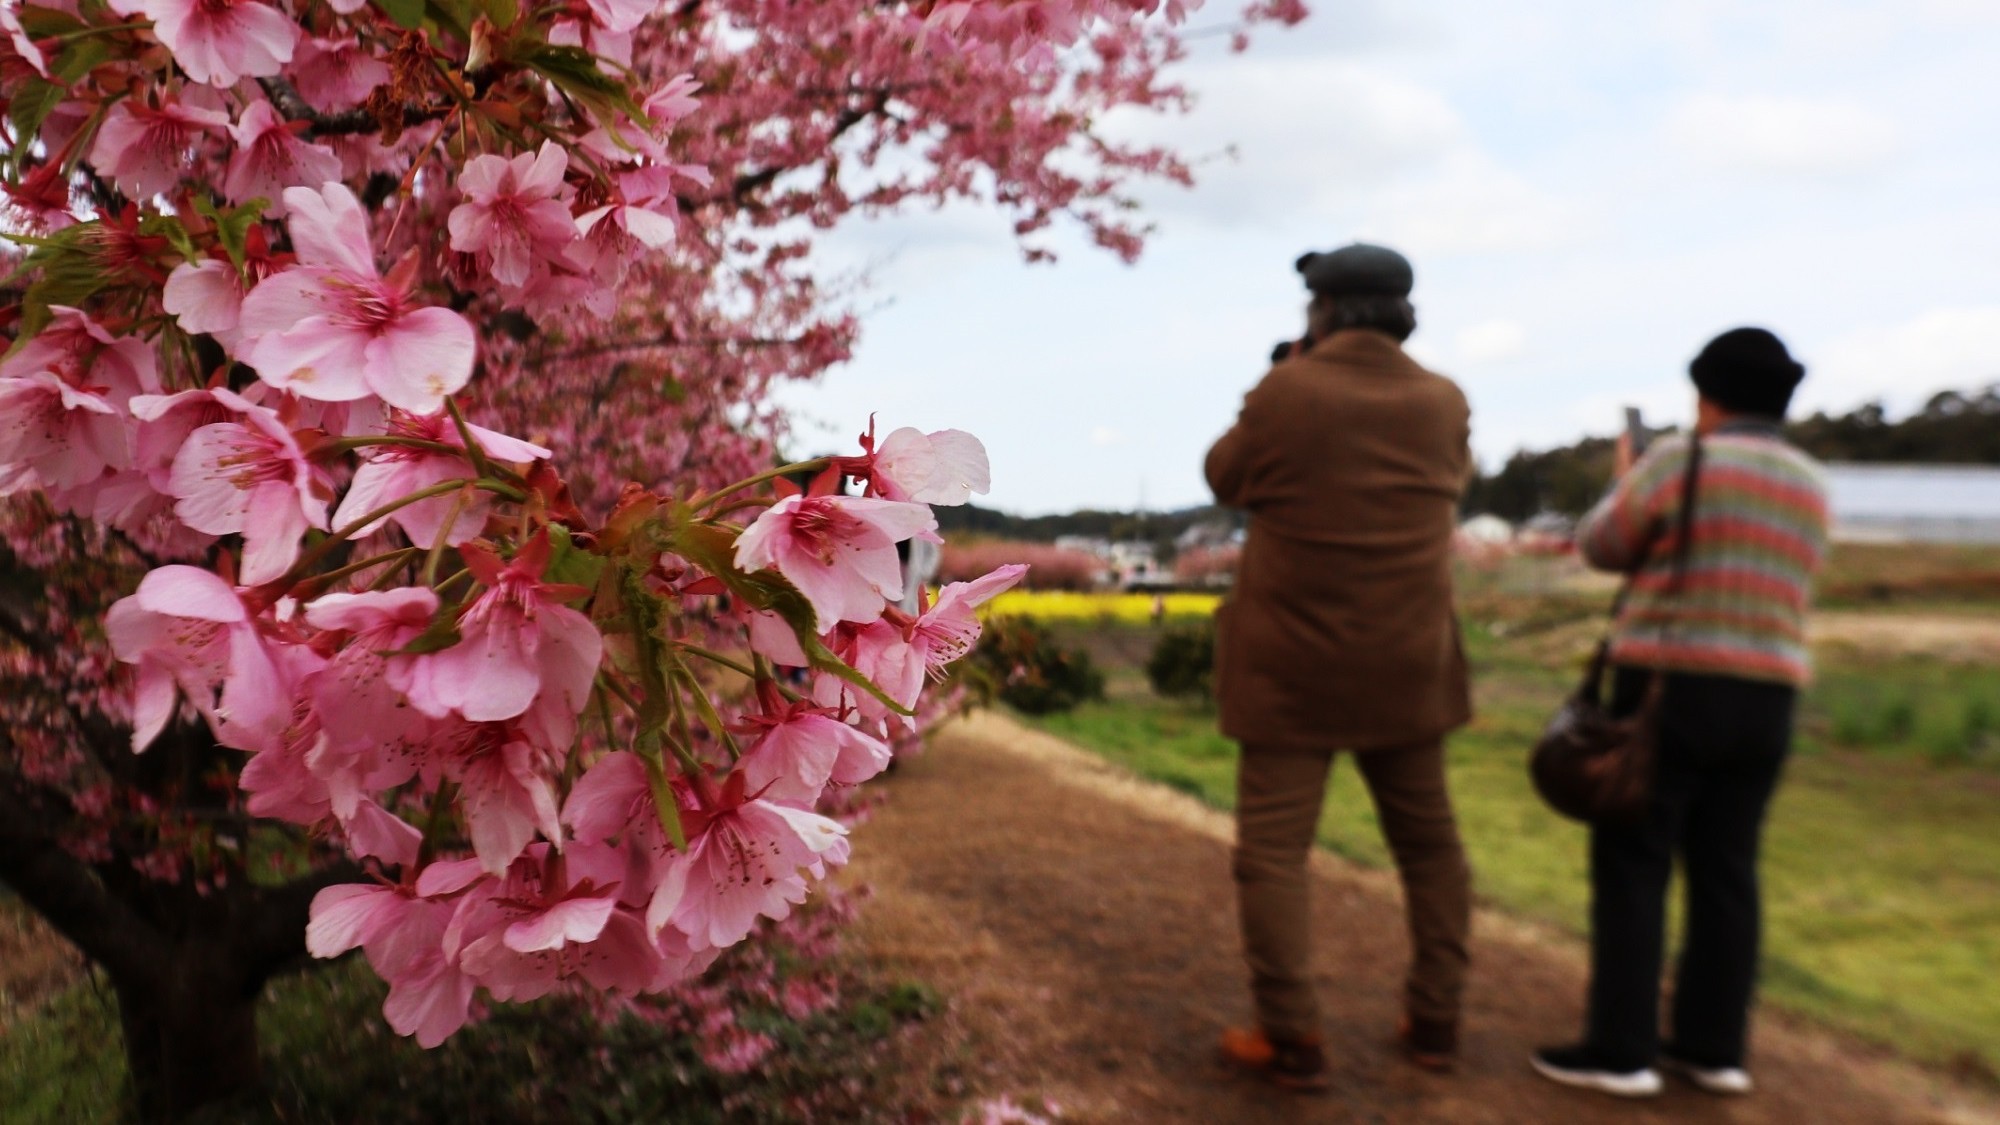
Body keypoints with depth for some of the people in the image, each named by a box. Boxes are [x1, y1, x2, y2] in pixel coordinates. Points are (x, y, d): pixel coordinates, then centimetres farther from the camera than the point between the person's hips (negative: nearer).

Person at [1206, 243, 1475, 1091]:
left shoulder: (1283, 393, -10)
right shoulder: (1443, 402, 0)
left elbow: (1224, 480, 5)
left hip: (1291, 667, -4)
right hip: (1405, 665, 4)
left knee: (1272, 848, 2)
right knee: (1428, 839, 17)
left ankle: (1292, 1041, 2)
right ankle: (1434, 1020, 24)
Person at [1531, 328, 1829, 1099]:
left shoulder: (1678, 461, -10)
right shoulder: (1808, 489, 10)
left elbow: (1603, 547, 1)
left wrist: (1625, 490, 21)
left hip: (1669, 693, -6)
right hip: (1762, 701, 6)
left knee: (1631, 866, -1)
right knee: (1725, 870, 11)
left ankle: (1620, 1050, 0)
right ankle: (1713, 1047, 15)